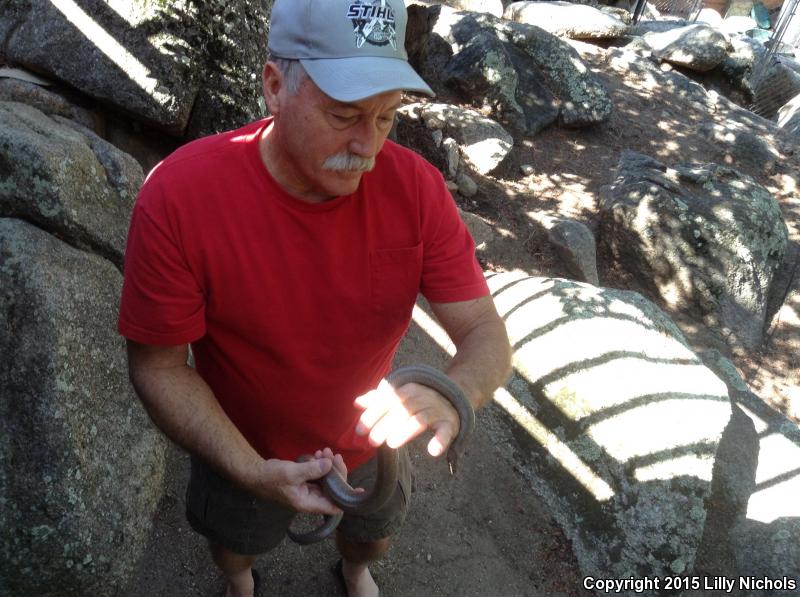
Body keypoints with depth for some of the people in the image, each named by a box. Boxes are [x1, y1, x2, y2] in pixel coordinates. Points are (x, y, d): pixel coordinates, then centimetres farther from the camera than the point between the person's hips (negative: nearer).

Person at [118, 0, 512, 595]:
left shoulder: (414, 186, -26)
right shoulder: (178, 196, -32)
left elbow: (486, 336, -21)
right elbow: (158, 364, -22)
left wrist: (451, 397, -44)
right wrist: (252, 472, -35)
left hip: (370, 441, 2)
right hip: (243, 453, -1)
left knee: (375, 537, 33)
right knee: (237, 543, 33)